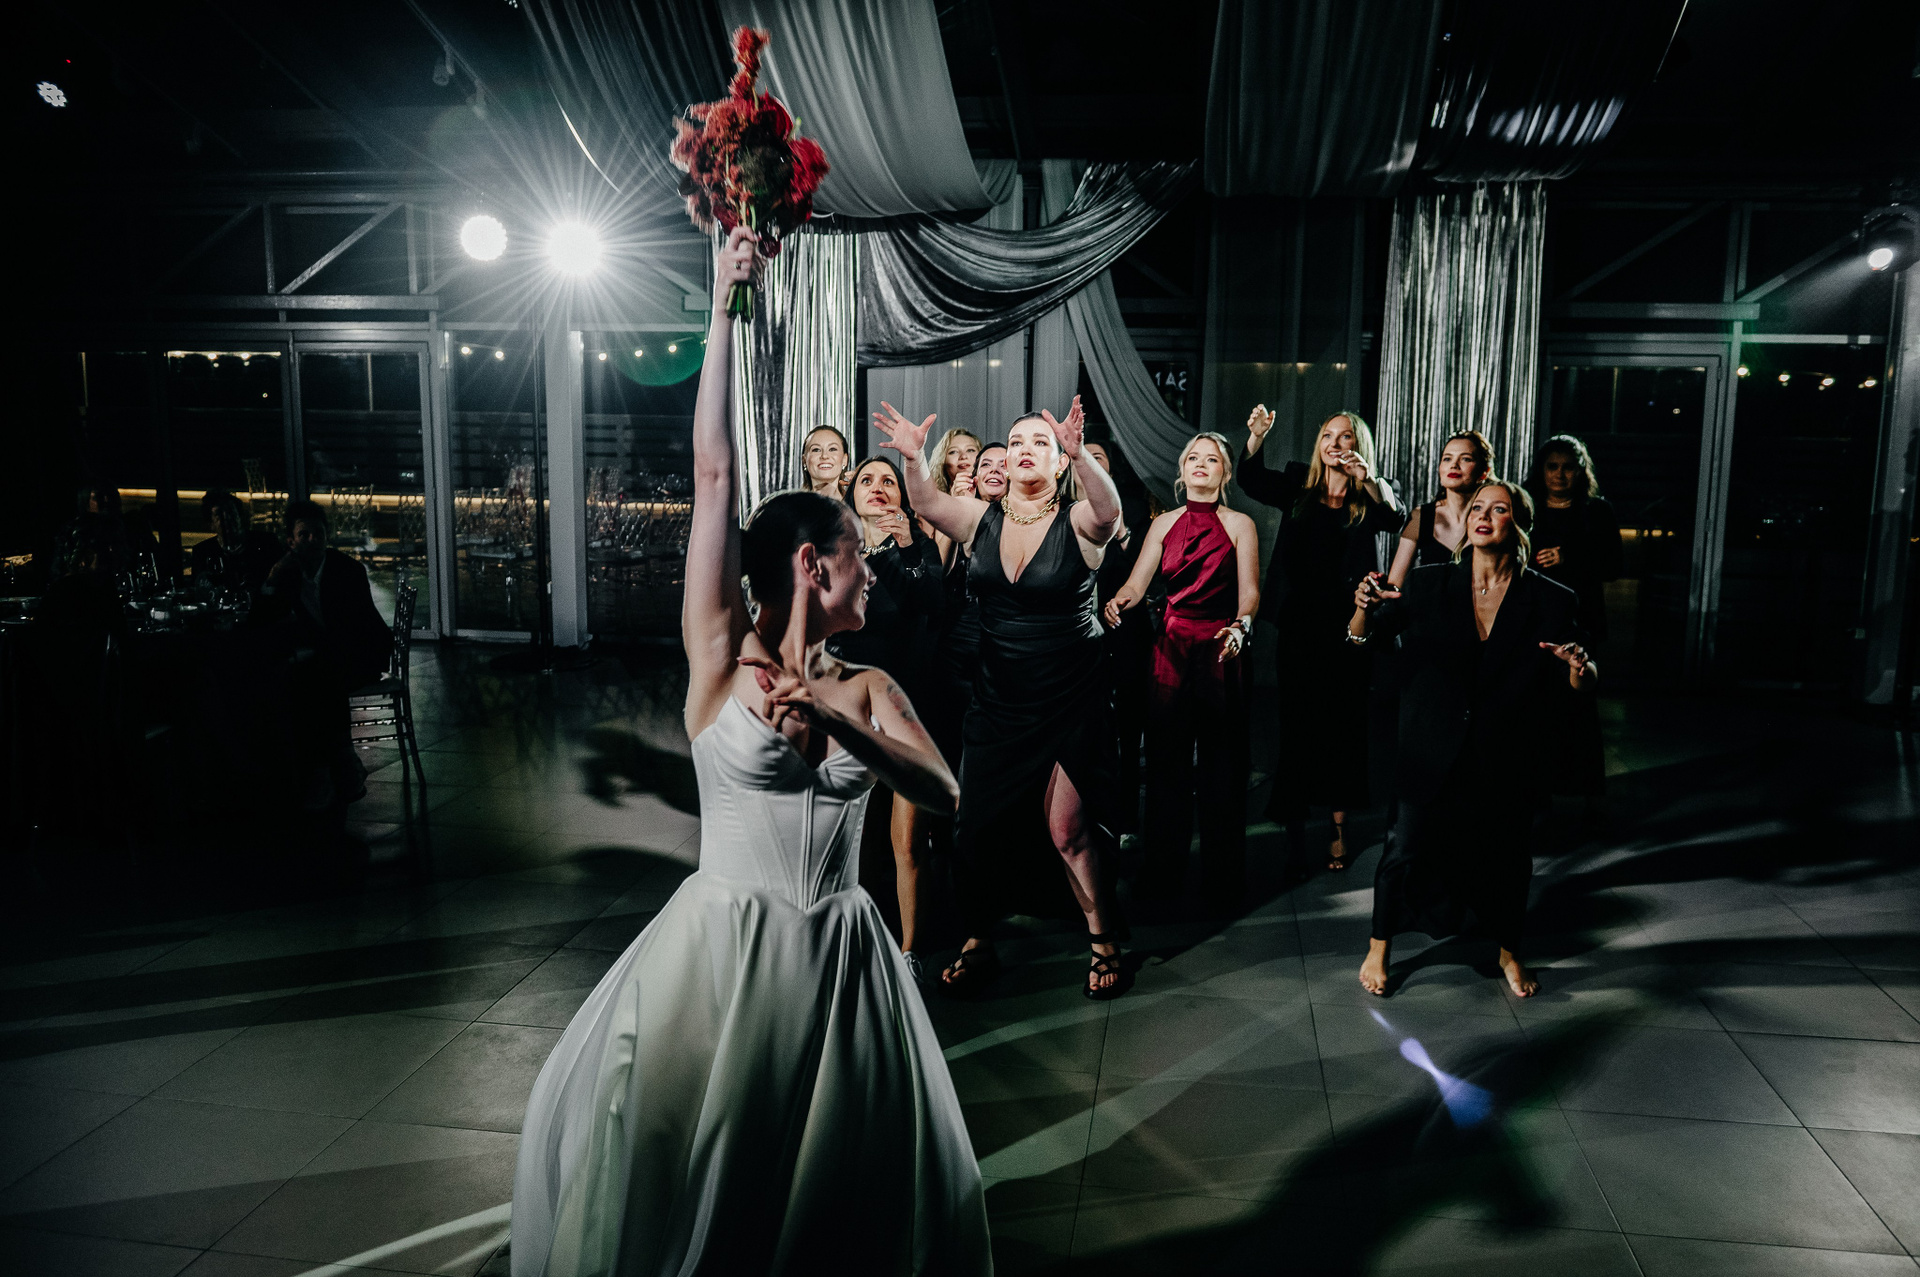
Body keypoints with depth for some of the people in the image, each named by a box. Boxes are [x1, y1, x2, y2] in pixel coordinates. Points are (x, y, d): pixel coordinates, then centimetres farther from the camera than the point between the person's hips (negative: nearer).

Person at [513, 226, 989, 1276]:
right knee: (680, 1186, 11)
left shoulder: (867, 690, 4)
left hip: (837, 957, 3)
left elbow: (943, 795, -8)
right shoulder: (721, 657, -6)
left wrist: (843, 727, -24)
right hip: (721, 949, -3)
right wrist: (723, 307, -10)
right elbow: (713, 479, -11)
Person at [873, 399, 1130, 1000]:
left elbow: (1109, 509, -28)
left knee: (1069, 831, -3)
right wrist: (911, 455, -31)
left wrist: (1079, 454, -47)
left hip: (1071, 703, -3)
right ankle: (978, 945, 25)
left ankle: (1104, 945, 20)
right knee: (970, 829, 3)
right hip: (997, 702, 4)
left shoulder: (1078, 523, -6)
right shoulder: (982, 520, 5)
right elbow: (926, 501, -11)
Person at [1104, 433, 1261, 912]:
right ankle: (1163, 872, 15)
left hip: (1221, 648, -2)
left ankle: (1223, 877, 12)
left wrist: (1239, 626, -27)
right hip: (1171, 647, 3)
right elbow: (1136, 583, 1)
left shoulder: (1240, 525, 3)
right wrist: (1118, 602, -21)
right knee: (1166, 758, 4)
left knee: (1221, 763, -1)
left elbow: (1250, 591, -6)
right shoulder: (1163, 523, 11)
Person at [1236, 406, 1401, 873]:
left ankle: (1339, 825, 12)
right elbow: (1251, 480, -5)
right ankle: (1292, 816, 20)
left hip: (1348, 625, -1)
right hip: (1299, 622, 1)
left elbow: (1393, 522, -15)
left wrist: (1365, 478, -29)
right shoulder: (1298, 486, 10)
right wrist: (1256, 436, -21)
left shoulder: (1372, 494, 5)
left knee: (1343, 722, 3)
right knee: (1298, 718, 7)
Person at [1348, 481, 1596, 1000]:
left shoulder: (1551, 600, -3)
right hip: (1433, 750, -1)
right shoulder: (1429, 585, -3)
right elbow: (1361, 640, -8)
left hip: (1506, 757, 1)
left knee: (1506, 853, 12)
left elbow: (1584, 683, -3)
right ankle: (1378, 952, 19)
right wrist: (1364, 608, -30)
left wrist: (1579, 669, -27)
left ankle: (1508, 952, 37)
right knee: (1409, 846, -1)